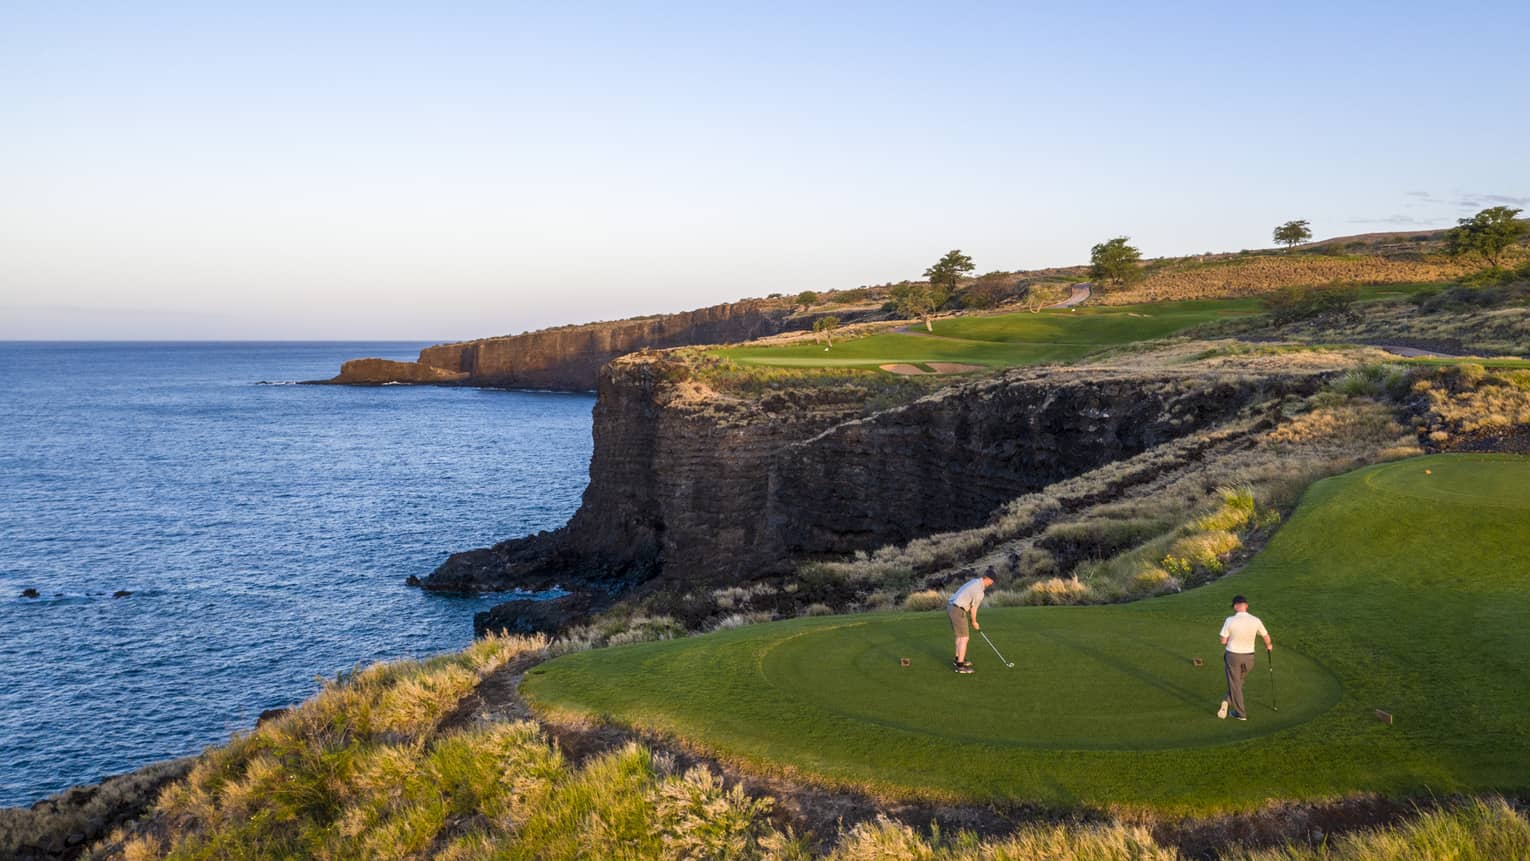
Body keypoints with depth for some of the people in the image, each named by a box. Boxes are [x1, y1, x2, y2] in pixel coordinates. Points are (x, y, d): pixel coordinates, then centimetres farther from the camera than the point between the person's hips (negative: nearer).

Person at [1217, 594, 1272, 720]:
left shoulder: (1230, 620, -16)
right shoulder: (1255, 620, -8)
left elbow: (1223, 641, -10)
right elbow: (1266, 637, 9)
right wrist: (1268, 646, 32)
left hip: (1233, 655, -3)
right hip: (1249, 657, 3)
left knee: (1235, 684, 9)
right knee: (1239, 682, 23)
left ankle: (1241, 713, 13)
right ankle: (1228, 701, 12)